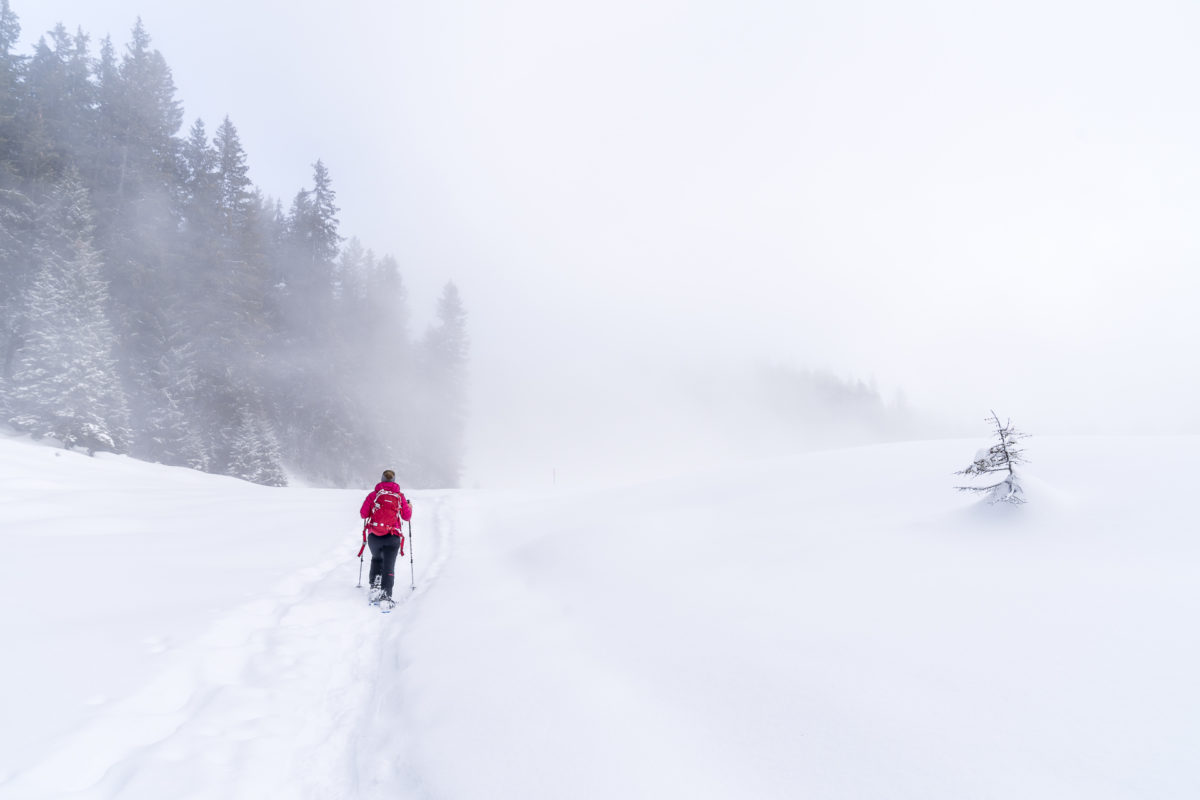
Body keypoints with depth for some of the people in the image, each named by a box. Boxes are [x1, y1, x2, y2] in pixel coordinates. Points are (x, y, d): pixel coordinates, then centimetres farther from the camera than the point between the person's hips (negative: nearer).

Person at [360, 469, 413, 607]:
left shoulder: (373, 494, 2)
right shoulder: (400, 496, 3)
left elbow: (363, 514, 4)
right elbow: (407, 517, 8)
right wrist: (409, 507, 29)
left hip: (373, 536, 1)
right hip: (392, 537, -1)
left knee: (376, 559, 28)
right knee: (388, 567, -1)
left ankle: (375, 586, 14)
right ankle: (385, 595, -17)